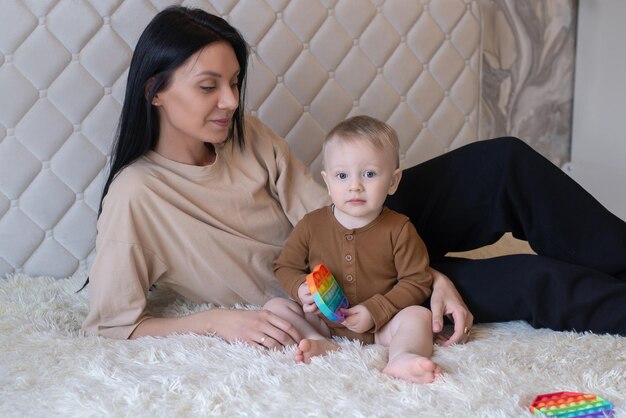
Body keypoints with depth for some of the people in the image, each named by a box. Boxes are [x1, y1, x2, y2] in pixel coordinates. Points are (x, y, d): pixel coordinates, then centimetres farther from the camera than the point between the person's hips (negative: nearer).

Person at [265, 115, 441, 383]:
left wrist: (375, 311, -19)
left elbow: (416, 281, -8)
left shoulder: (399, 230, -8)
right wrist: (301, 289, -14)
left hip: (380, 326, -2)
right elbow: (285, 266, 9)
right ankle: (320, 344, -32)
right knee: (274, 307, -14)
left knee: (419, 315, -25)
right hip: (322, 319, 2)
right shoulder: (311, 225, -2)